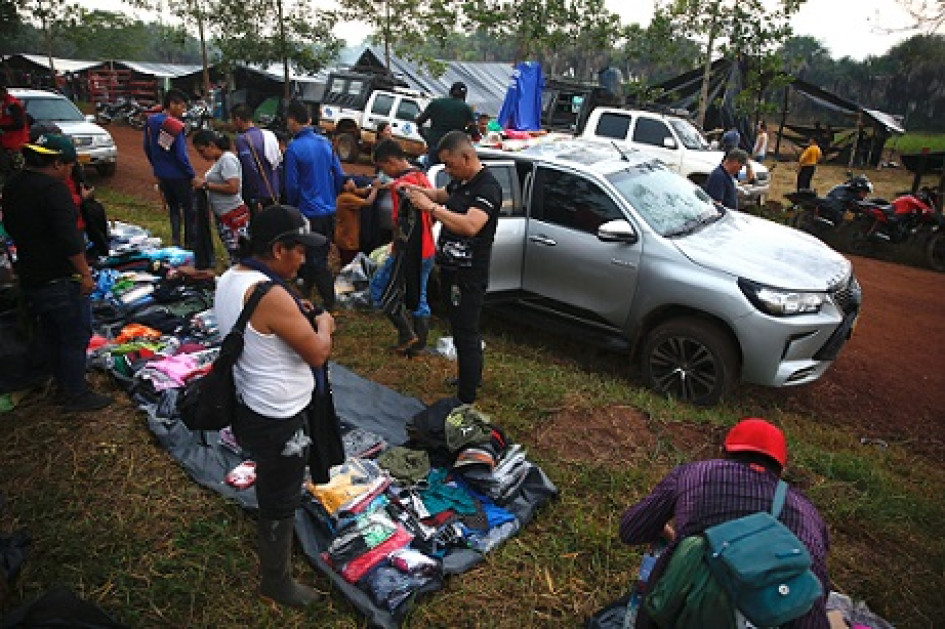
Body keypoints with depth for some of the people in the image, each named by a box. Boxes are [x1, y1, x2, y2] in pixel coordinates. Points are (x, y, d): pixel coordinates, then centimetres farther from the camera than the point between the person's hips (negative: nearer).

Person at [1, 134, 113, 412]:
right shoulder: (53, 189, -20)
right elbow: (69, 239, -27)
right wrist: (85, 273, -20)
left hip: (30, 277, 9)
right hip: (61, 280, -9)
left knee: (50, 336, 19)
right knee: (75, 337, 2)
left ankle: (63, 387, 32)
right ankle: (76, 396, 9)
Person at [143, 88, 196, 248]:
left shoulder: (151, 121, 4)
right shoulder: (176, 126, -19)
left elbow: (147, 148, 12)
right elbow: (181, 156, -21)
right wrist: (192, 175, -11)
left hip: (161, 174, 7)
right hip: (178, 175, -7)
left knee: (173, 207, 19)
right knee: (189, 209, 7)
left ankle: (175, 240, 18)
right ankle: (190, 243, 12)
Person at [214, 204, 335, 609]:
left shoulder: (230, 278, 0)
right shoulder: (272, 296, -30)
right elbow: (318, 354, -24)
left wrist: (296, 315, 4)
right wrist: (323, 324, -5)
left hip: (250, 405, 9)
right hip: (277, 421, -9)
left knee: (270, 488, 32)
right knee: (280, 504, 12)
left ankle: (268, 542, 56)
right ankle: (276, 584, 32)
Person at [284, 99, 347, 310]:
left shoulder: (293, 148, -15)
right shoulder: (325, 143, 2)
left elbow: (292, 186, -12)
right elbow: (340, 176, 6)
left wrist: (291, 207, 6)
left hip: (310, 212, -7)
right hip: (329, 211, 7)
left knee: (317, 260, 2)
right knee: (319, 255, 20)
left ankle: (329, 303, 5)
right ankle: (306, 289, 39)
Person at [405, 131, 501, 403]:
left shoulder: (487, 187, -20)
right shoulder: (460, 181, 9)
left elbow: (470, 226, -35)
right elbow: (444, 195, 31)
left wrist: (431, 207, -28)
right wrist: (420, 191, 11)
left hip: (469, 275, -10)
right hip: (451, 267, 10)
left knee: (466, 334, -4)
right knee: (461, 328, 23)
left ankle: (466, 399, 6)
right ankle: (472, 377, 41)